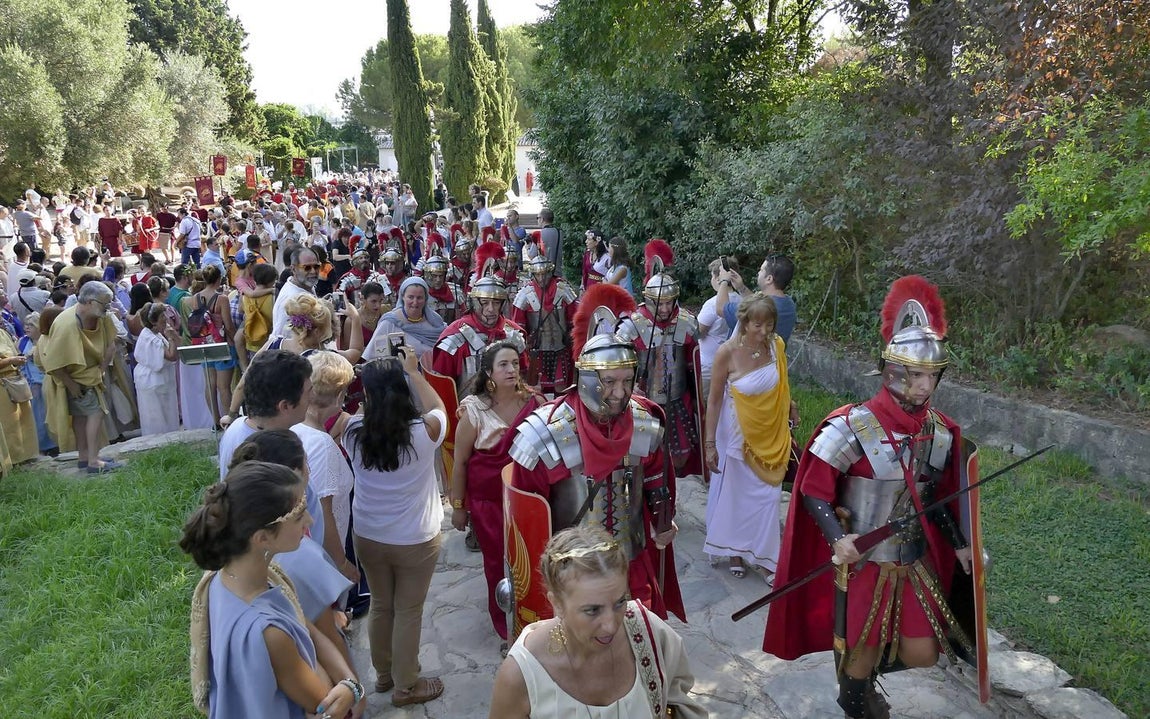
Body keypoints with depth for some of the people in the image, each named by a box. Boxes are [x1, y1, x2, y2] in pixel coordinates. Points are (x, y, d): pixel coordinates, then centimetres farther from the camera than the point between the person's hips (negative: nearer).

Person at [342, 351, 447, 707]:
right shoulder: (424, 432, -23)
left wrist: (374, 381, 9)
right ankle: (406, 686, 32)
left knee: (380, 606, 22)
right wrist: (413, 371, 10)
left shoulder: (353, 432, -16)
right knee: (409, 612, 14)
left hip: (368, 538, 3)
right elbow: (438, 406, 2)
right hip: (416, 541, -3)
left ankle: (384, 674, 43)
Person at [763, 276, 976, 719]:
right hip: (862, 564, -5)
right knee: (861, 654, 11)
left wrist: (960, 545, 10)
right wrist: (837, 537, -29)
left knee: (922, 654, 12)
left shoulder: (941, 432, -2)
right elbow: (813, 490, -16)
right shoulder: (851, 428, -22)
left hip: (916, 565, 5)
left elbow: (937, 498, 13)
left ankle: (858, 672, 42)